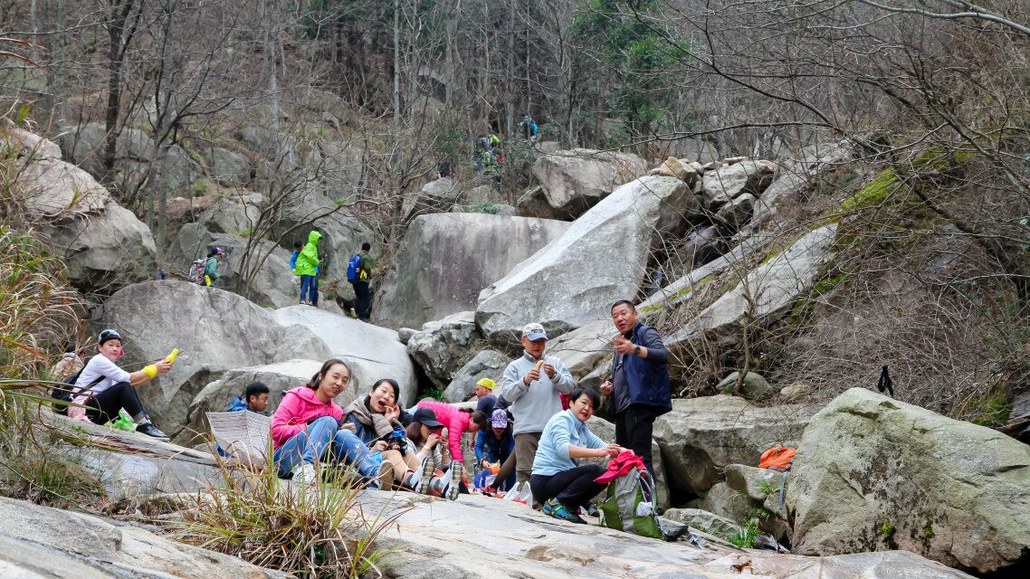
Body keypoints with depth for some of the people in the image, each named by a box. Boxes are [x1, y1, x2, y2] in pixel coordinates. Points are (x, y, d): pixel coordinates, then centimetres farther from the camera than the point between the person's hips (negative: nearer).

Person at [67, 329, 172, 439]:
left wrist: (156, 370, -3)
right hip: (81, 408, -9)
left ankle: (146, 422, -11)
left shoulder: (110, 365, 19)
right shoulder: (99, 361, -10)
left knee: (130, 390, -1)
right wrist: (155, 369, -15)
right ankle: (143, 425, -27)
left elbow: (134, 383, 7)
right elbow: (129, 379, -17)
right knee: (123, 387, -22)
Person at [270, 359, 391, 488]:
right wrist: (309, 428, -16)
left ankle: (376, 473, -49)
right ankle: (304, 468, -48)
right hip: (284, 458, -4)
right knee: (328, 422, -23)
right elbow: (276, 429, -11)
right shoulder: (297, 396, -1)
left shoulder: (336, 412, 15)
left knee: (344, 434, -22)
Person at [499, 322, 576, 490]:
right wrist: (525, 381, -16)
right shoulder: (515, 366, 12)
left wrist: (554, 376, -11)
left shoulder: (555, 363, 17)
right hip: (525, 428, -1)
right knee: (525, 471, -6)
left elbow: (570, 386, 6)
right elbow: (506, 394, -1)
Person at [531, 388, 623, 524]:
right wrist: (597, 452, -35)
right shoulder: (561, 419, -8)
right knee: (596, 472, -21)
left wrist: (621, 451, -16)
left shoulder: (582, 429, 18)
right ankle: (556, 503, -17)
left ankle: (569, 506, 2)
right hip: (544, 481, -9)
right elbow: (563, 448, -25)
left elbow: (601, 445, 7)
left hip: (560, 477, 9)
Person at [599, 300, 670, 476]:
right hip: (622, 408, 9)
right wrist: (610, 386, 12)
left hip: (639, 403, -9)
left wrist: (635, 349, -38)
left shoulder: (646, 333, 0)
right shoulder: (622, 342, 27)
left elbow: (663, 355, -20)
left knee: (640, 457, -19)